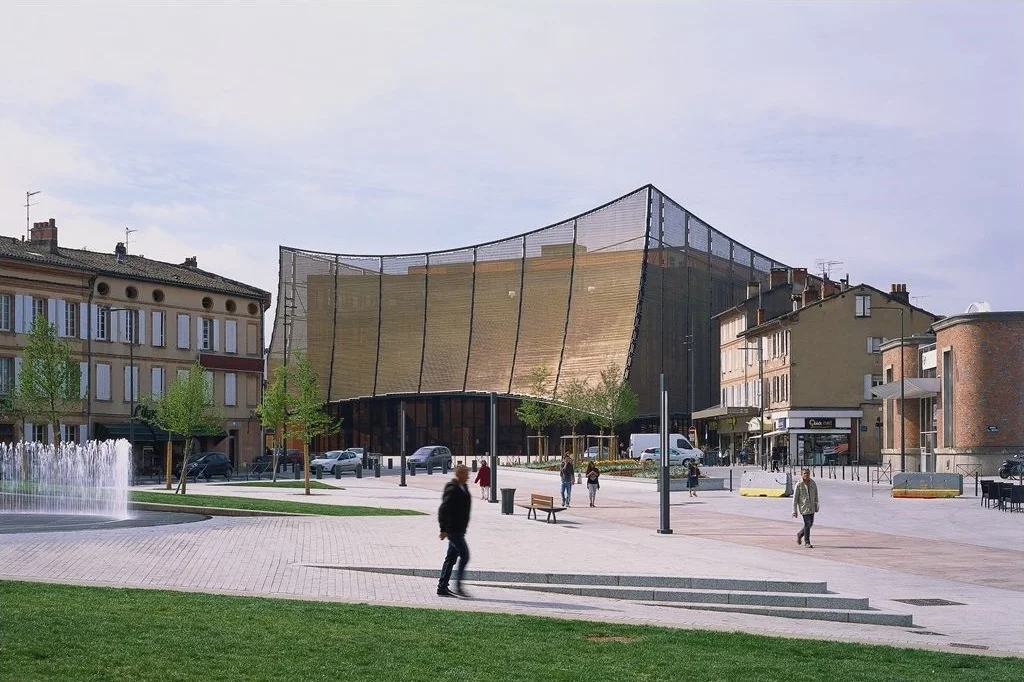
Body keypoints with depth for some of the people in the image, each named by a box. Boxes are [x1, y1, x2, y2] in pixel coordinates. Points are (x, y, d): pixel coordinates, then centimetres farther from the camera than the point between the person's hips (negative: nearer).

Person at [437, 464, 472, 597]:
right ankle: (458, 586, -7)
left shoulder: (462, 488, 14)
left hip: (459, 530, 10)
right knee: (465, 555, -10)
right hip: (453, 530, -10)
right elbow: (443, 510, -20)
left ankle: (442, 587, 15)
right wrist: (444, 529, -20)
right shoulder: (452, 489, -16)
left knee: (451, 557, 11)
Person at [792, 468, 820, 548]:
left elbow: (816, 495, 14)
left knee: (810, 524, 10)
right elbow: (795, 499, -7)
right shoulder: (799, 485, -9)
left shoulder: (812, 483, 4)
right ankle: (807, 542, 4)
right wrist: (794, 511, -8)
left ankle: (800, 534, 36)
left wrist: (816, 506, 15)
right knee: (807, 524, -8)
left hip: (812, 507, 5)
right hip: (804, 508, -5)